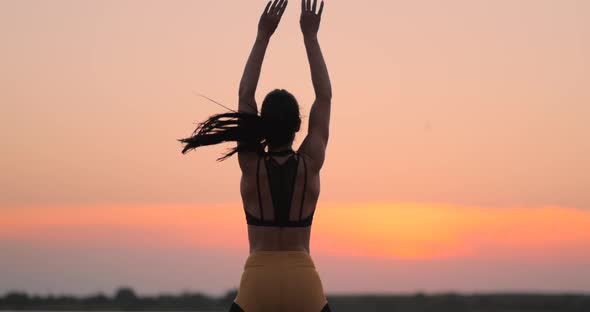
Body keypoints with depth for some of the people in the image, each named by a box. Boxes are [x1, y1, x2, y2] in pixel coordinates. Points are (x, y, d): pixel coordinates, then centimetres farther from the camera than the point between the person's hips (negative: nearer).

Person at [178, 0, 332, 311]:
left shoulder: (252, 164, -4)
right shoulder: (310, 164, -4)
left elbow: (245, 95, 3)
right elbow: (324, 97, 4)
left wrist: (263, 35, 5)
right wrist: (310, 36, 7)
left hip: (258, 282, 0)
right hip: (303, 282, 1)